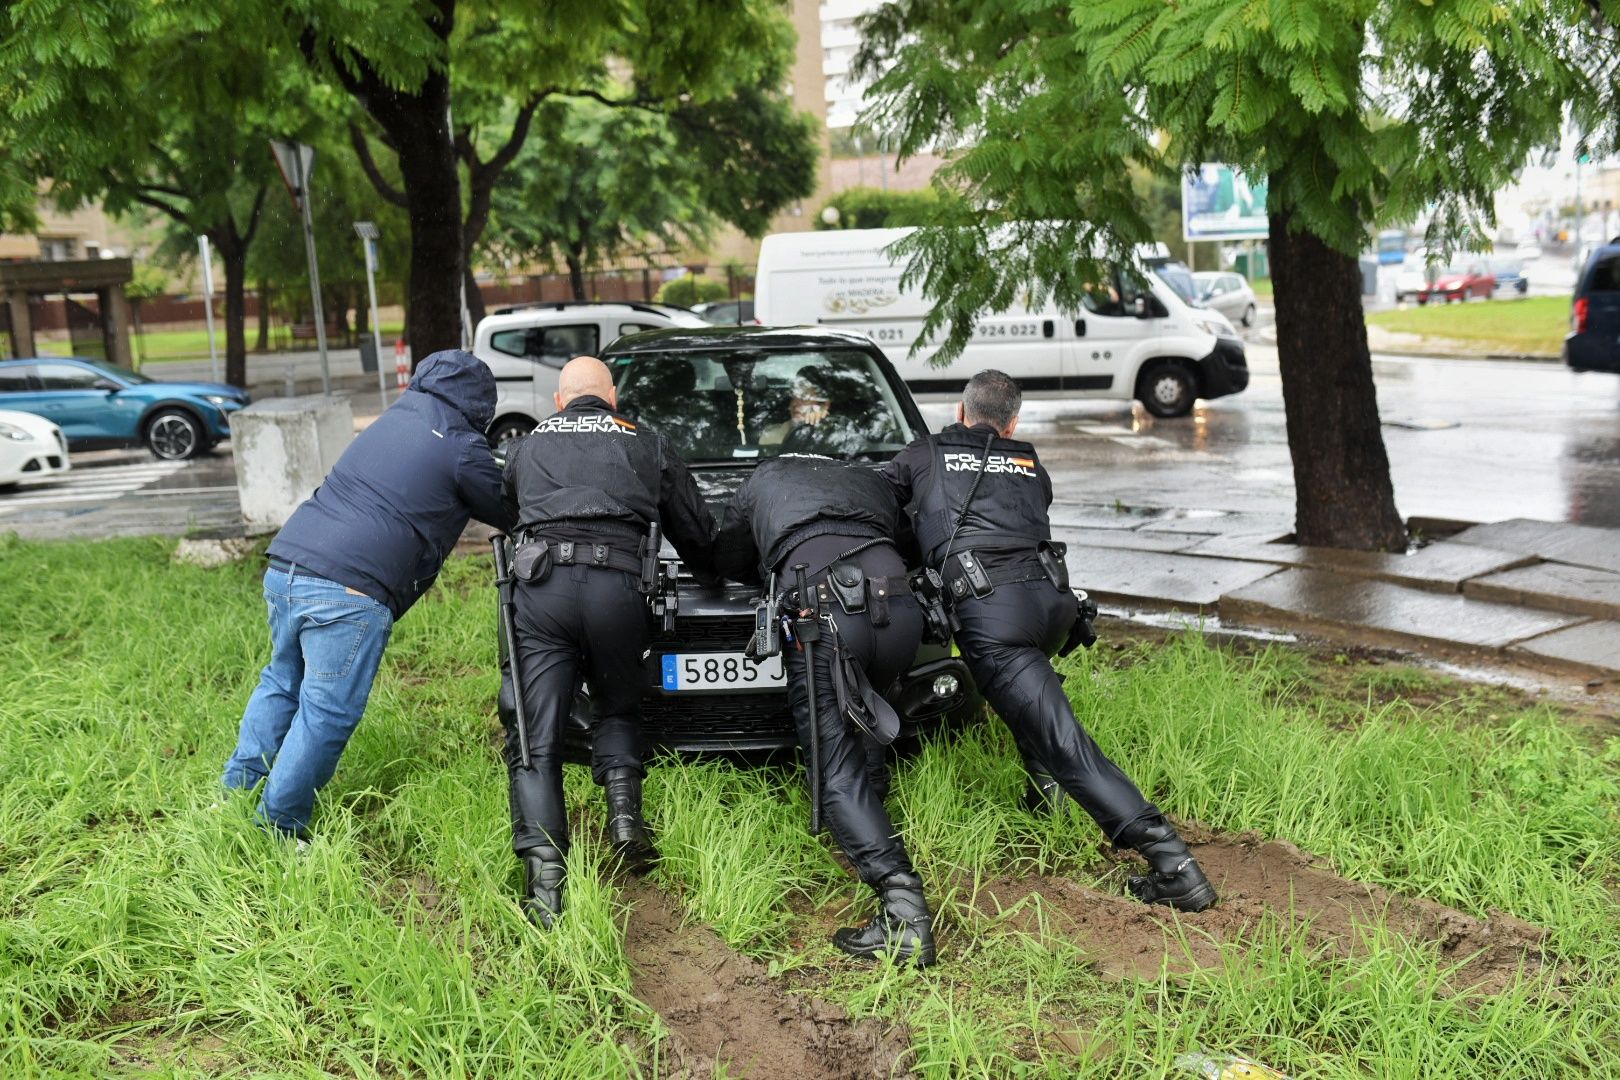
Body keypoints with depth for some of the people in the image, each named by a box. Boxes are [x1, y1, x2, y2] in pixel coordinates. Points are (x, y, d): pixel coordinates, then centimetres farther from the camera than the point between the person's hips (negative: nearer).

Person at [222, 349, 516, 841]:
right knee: (327, 712, 1)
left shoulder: (398, 415, 20)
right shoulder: (464, 450, 0)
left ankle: (237, 789, 29)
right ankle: (277, 827, 6)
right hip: (348, 590, -8)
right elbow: (510, 515, 11)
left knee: (282, 680, 25)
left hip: (284, 565, 8)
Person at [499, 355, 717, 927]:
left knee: (534, 741, 1)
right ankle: (625, 812, 2)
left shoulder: (526, 447, 26)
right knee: (617, 711, 25)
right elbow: (697, 532, 28)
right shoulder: (648, 446, 23)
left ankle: (544, 874, -14)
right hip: (616, 588, 0)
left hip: (541, 585, 0)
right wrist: (709, 579, 47)